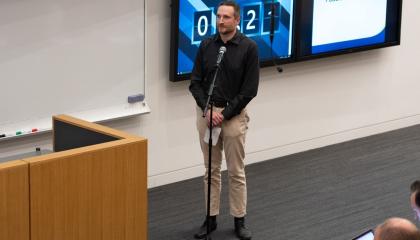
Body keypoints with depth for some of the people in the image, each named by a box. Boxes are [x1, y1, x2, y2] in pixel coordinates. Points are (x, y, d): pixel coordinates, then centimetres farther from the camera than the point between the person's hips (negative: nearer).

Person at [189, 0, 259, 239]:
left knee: (236, 171, 3)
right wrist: (207, 110, -12)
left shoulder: (248, 47, -10)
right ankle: (211, 218, 19)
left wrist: (225, 114, -15)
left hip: (234, 115, -3)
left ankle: (240, 220, 14)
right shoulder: (206, 45, 1)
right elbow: (195, 83, 2)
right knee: (212, 170, 10)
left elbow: (250, 89, -12)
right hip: (206, 114, 4)